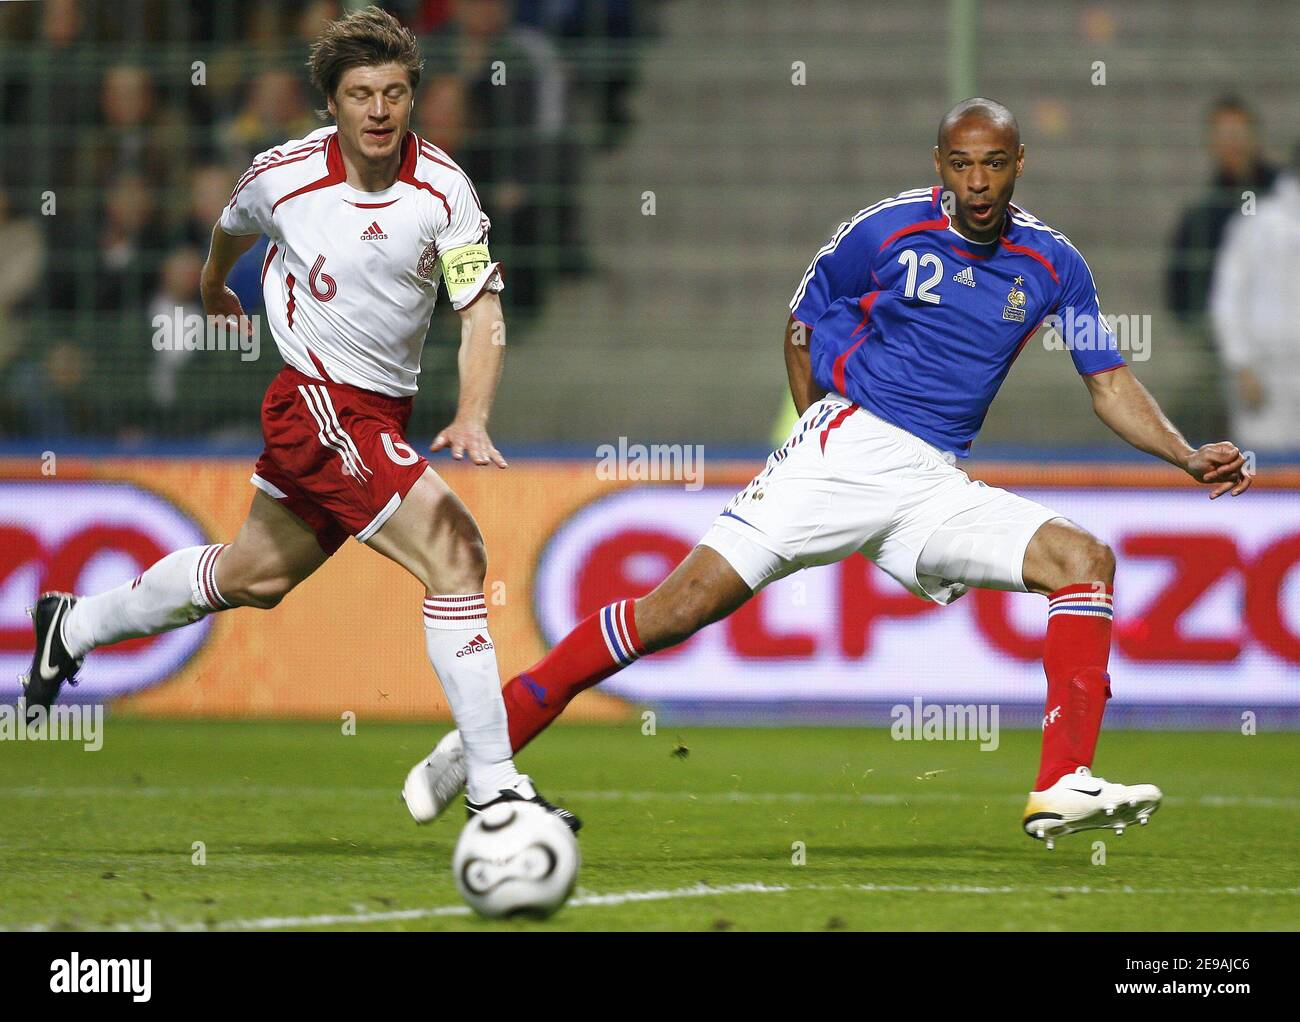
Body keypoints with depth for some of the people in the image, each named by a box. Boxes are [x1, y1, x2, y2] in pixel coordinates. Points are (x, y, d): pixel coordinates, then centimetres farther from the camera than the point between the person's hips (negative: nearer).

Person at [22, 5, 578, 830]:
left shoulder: (443, 188, -10)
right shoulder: (284, 176, -13)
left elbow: (482, 311, -13)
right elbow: (233, 227, 12)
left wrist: (473, 416, -30)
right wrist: (214, 286, 33)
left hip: (385, 409, 5)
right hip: (317, 400, -5)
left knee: (255, 577, 22)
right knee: (456, 553, -20)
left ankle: (73, 627, 46)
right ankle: (492, 785, -19)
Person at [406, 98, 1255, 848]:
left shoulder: (1051, 265, 7)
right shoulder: (887, 231, -1)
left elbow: (1111, 383, 13)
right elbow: (803, 324, 13)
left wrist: (1189, 457, 0)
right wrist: (819, 428, 6)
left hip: (935, 487, 4)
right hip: (849, 445, -4)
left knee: (1086, 561, -16)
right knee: (690, 600, -18)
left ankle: (1062, 789, -21)